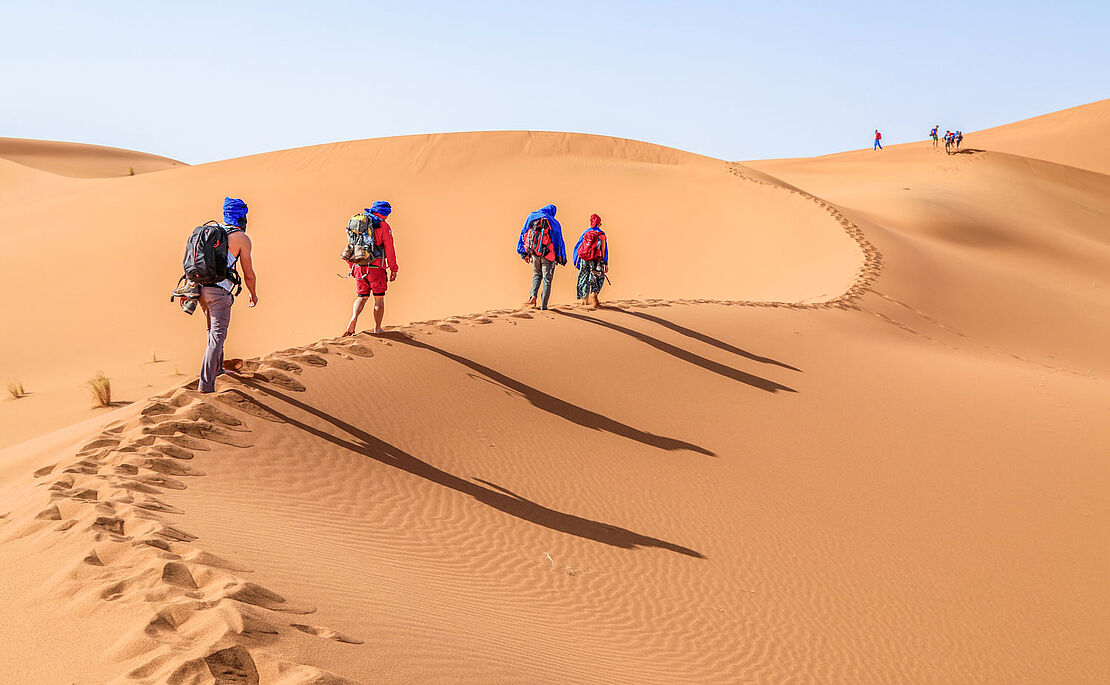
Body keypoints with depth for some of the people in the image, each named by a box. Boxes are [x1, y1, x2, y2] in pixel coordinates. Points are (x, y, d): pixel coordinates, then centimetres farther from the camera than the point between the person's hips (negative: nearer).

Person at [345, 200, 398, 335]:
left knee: (361, 297, 13)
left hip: (359, 267, 5)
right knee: (379, 299, 8)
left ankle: (354, 318, -15)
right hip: (375, 267, -5)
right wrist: (393, 269, -5)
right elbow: (389, 249, -9)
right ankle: (377, 329, 13)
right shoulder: (383, 226, -6)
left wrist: (351, 267, 22)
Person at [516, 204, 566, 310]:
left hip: (534, 253, 3)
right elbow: (559, 242, 0)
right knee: (547, 280, 6)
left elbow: (524, 234, 7)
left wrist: (524, 254, 12)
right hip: (548, 255, -3)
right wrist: (562, 259, 7)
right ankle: (543, 305, 3)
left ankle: (533, 295, -1)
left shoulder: (531, 218, 6)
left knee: (537, 275, 23)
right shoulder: (554, 223, -2)